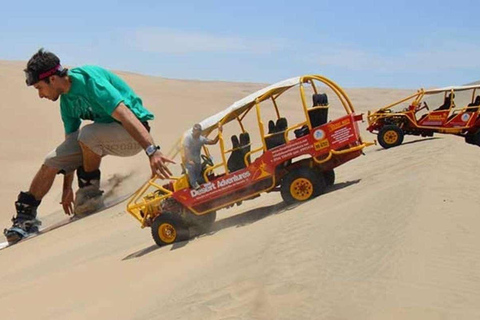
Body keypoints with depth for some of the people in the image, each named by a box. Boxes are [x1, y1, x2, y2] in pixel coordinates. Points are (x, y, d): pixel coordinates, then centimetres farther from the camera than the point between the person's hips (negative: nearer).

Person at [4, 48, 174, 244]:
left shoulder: (88, 79, -23)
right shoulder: (66, 100, 5)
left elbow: (125, 114, -33)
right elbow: (71, 144, 13)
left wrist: (152, 151, -43)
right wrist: (67, 188, 17)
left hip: (133, 134, -9)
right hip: (104, 135, 9)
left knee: (87, 134, -35)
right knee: (52, 161, -1)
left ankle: (90, 192, -11)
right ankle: (26, 216, 13)